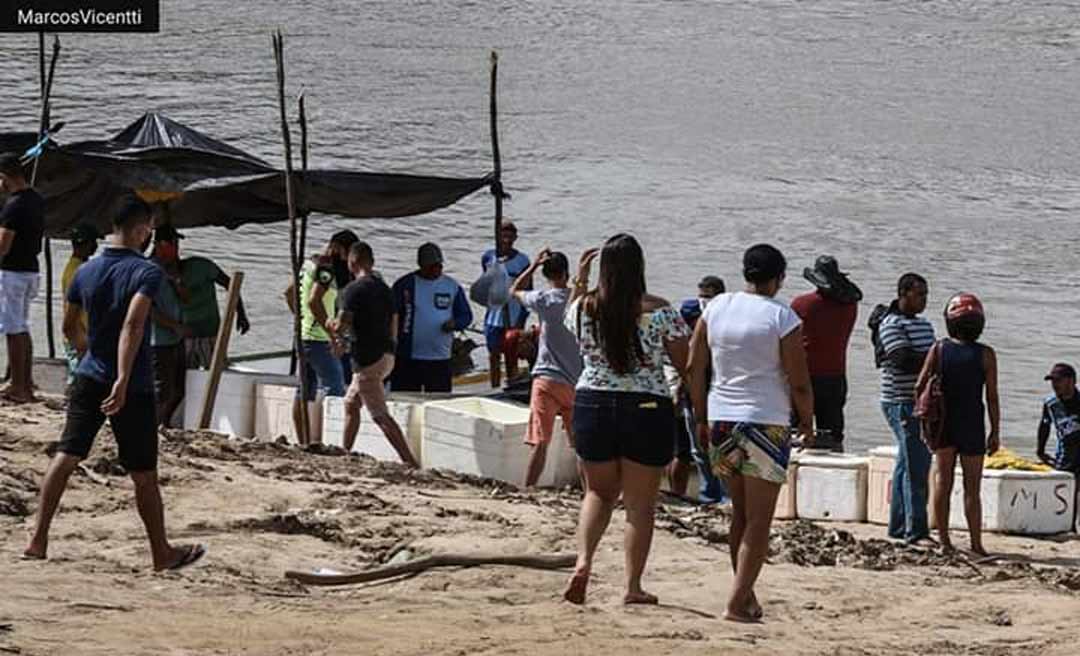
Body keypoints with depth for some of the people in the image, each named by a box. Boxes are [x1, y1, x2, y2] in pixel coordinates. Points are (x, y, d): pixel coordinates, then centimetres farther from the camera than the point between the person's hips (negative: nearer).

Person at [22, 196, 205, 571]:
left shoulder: (86, 272, 5)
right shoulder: (146, 272, -14)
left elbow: (69, 327, 14)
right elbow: (133, 325, -27)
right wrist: (123, 380, -32)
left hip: (89, 380, 5)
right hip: (132, 388, -5)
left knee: (66, 455, 2)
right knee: (144, 474, 6)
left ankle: (38, 540, -7)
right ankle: (162, 554, 18)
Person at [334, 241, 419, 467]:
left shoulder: (354, 289, -12)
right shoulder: (384, 289, 13)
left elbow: (341, 327, -18)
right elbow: (393, 329, 16)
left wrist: (332, 325, 5)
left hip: (368, 359, -9)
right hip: (387, 355, 9)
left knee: (381, 416, -10)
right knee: (351, 404, 23)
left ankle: (410, 462, -18)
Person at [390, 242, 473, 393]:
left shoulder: (452, 286, 7)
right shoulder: (404, 285, -1)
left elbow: (466, 315, 13)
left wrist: (454, 323, -11)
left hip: (440, 359, 2)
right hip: (407, 360, -2)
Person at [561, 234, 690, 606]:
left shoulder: (584, 307, -4)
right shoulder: (658, 312, -11)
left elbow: (569, 324, 21)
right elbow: (685, 364, -5)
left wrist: (579, 282, 24)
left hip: (592, 405, 3)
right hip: (647, 409, -3)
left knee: (599, 492, 20)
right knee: (640, 503, 9)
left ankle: (584, 561, -3)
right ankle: (633, 587, 10)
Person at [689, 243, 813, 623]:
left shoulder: (716, 307, 3)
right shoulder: (782, 318, -10)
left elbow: (694, 368, 7)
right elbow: (799, 383, -9)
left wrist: (701, 418, 17)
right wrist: (807, 423, 7)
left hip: (721, 420, 5)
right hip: (766, 423, -5)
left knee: (741, 513, 18)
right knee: (758, 519, -1)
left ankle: (746, 596, 23)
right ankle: (737, 602, -9)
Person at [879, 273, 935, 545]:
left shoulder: (924, 325, 18)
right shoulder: (892, 324, -9)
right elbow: (904, 360, -21)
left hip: (922, 404, 9)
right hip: (901, 403, -9)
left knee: (907, 466, 12)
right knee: (916, 467, -13)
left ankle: (898, 527, 18)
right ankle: (916, 531, -14)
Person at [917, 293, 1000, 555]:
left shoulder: (938, 350, -3)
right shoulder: (985, 355, -8)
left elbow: (920, 387, -4)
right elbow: (992, 397, -8)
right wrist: (995, 432, 0)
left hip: (942, 423, 2)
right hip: (972, 426, -2)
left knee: (942, 481, 9)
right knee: (972, 488, 4)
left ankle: (944, 539, 6)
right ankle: (976, 543, 4)